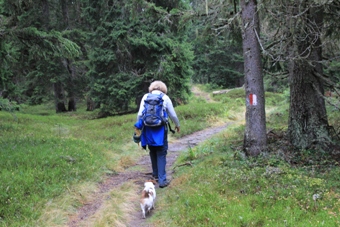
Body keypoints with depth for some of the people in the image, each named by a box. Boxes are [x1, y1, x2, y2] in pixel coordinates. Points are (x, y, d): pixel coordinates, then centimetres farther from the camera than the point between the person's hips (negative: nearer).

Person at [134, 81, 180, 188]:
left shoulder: (145, 97, 4)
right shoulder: (165, 98, 1)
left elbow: (140, 114, 0)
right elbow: (173, 115, 6)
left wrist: (138, 126, 11)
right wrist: (177, 125, 23)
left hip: (148, 129, 2)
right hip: (160, 130, -2)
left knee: (153, 152, 20)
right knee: (161, 154, 3)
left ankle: (155, 174, 33)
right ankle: (162, 180, -2)